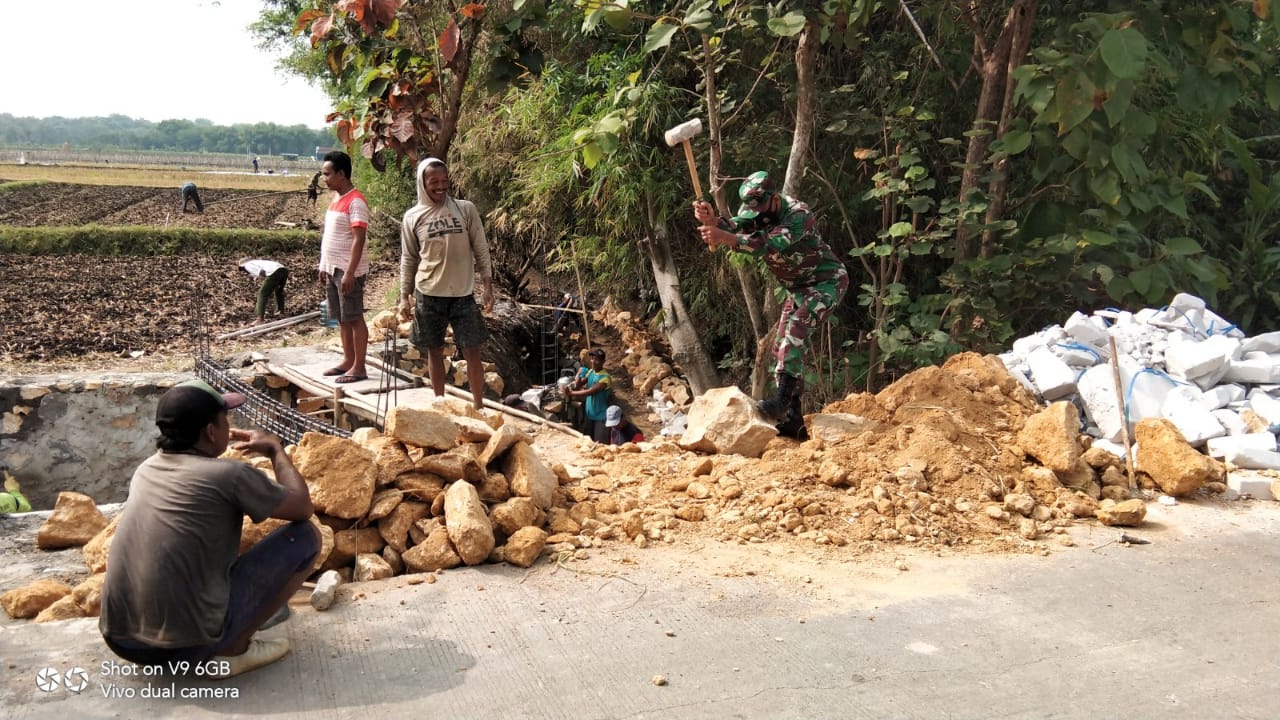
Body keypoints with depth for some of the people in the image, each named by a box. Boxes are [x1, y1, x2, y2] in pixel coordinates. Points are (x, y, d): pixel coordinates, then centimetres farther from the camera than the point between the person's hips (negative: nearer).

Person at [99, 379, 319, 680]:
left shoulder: (146, 469, 10)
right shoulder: (230, 475, -10)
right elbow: (303, 508, 5)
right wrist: (276, 449, 16)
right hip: (188, 644, -7)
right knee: (306, 536, 1)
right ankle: (232, 650, 3)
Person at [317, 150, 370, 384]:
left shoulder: (356, 201, -15)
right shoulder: (336, 198, 14)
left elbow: (358, 240, -20)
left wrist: (349, 272, -24)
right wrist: (324, 266, 18)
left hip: (348, 271, -9)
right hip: (333, 269, 9)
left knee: (354, 319, -3)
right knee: (342, 318, 13)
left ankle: (359, 367, 2)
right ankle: (348, 361, 22)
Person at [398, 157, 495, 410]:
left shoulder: (466, 209, -1)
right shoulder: (412, 217, 1)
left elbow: (481, 250, 2)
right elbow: (408, 259, 6)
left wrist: (487, 286, -3)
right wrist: (405, 296, 3)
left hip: (463, 294, -1)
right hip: (429, 294, 1)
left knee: (472, 352, 1)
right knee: (435, 351, 9)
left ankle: (479, 406, 11)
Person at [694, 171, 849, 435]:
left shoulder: (798, 215, -28)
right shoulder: (759, 215, -4)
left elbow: (772, 243, -45)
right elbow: (736, 227, -24)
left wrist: (726, 238, -57)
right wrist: (712, 221, -46)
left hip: (827, 282, -8)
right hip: (798, 288, 9)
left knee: (795, 325, -32)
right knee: (783, 347, 2)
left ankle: (782, 399, -35)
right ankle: (791, 417, 7)